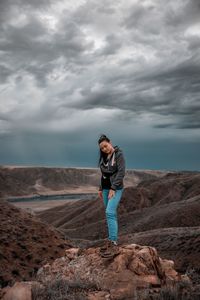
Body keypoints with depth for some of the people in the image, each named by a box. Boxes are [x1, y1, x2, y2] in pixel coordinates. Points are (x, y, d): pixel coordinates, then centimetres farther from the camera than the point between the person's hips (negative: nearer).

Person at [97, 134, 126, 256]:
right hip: (106, 188, 7)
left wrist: (113, 188, -20)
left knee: (110, 212, -18)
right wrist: (101, 188, 16)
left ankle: (113, 241, -16)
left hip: (116, 188, -7)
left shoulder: (119, 154, -10)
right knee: (111, 214, 11)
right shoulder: (104, 156, 10)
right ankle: (111, 239, 18)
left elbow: (121, 172, -17)